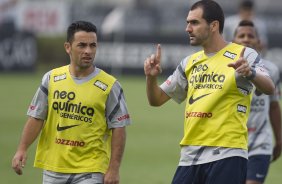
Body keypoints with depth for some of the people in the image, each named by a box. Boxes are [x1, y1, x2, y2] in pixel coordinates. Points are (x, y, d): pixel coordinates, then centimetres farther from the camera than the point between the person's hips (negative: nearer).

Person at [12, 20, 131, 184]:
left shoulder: (110, 86, -4)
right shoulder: (52, 78, 5)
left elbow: (118, 129, -4)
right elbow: (36, 118, 8)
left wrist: (114, 169, -10)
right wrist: (22, 149, -3)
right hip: (53, 169, 3)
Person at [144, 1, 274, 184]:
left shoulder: (243, 55, -3)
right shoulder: (190, 63, 16)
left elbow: (269, 88, -19)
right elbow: (156, 99, 19)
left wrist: (250, 73, -41)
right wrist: (151, 77, -3)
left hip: (226, 156, -6)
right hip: (189, 157, 6)